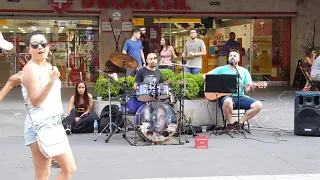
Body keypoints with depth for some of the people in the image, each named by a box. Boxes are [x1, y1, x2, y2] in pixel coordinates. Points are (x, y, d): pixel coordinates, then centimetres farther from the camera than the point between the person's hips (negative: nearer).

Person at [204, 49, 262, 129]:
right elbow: (206, 76, 1)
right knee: (228, 101, -41)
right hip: (225, 96, -4)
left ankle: (240, 123, -6)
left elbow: (247, 89, 8)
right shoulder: (222, 69, 7)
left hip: (240, 97, 4)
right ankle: (229, 124, -15)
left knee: (258, 105, -18)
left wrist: (251, 88, -17)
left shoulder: (244, 71, 13)